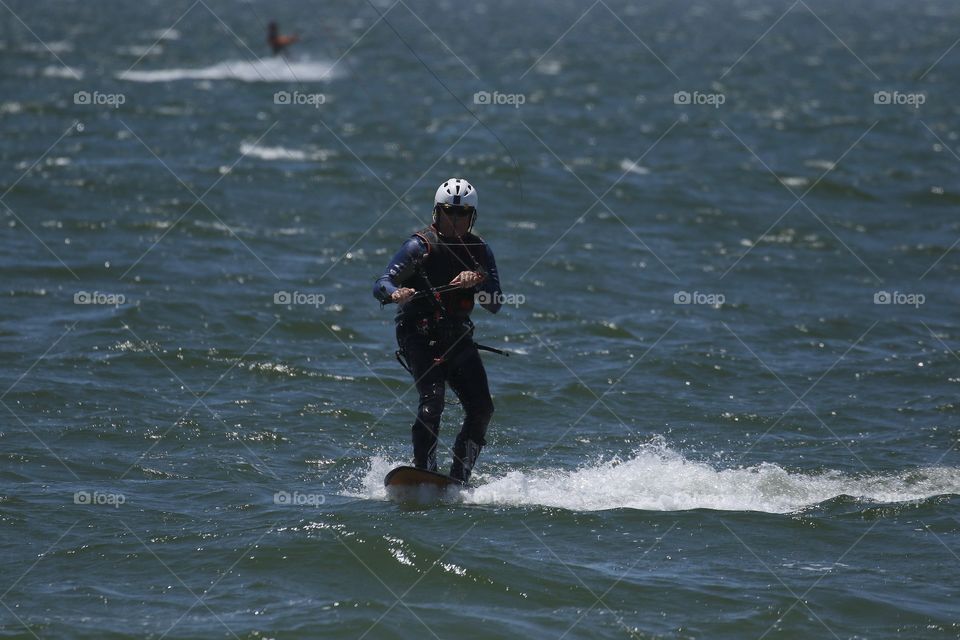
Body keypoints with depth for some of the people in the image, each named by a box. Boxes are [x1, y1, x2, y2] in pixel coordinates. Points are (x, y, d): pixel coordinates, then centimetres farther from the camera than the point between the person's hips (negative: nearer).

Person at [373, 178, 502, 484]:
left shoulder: (480, 250, 7)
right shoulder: (420, 246, -6)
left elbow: (494, 306, 2)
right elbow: (381, 285, -16)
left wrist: (477, 283, -19)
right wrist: (395, 292, -40)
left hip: (458, 339, 5)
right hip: (420, 339, -5)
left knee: (482, 409, -6)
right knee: (432, 400, -25)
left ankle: (459, 479, 4)